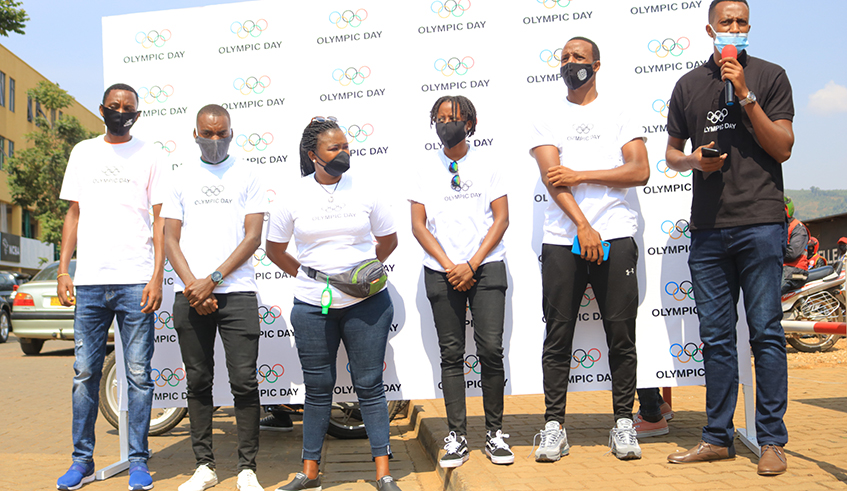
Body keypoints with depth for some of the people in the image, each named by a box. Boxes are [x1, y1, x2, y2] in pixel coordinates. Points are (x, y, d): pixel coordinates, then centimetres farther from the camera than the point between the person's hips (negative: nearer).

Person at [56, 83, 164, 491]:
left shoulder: (150, 155, 7)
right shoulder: (83, 152, 16)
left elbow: (160, 220, 3)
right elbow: (74, 214, 17)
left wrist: (157, 276, -7)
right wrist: (63, 270, 7)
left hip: (135, 281, -3)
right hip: (89, 281, 3)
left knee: (138, 375, 0)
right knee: (85, 373, 5)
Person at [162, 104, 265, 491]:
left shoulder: (247, 174, 8)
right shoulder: (182, 177, 14)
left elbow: (253, 237, 0)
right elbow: (171, 239, 9)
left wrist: (213, 279, -9)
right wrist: (192, 285, -6)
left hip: (237, 291, -2)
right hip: (189, 295, 3)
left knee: (244, 381, -5)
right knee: (198, 382, 7)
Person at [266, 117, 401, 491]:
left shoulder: (364, 189, 1)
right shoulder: (296, 196, 1)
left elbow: (388, 240, 13)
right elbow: (274, 248, 12)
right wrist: (305, 276, 7)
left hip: (367, 302, 0)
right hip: (312, 305, 1)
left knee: (370, 385, 3)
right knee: (317, 387, 9)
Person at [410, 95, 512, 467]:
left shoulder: (487, 164, 8)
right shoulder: (427, 171, 11)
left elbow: (501, 218, 2)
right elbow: (418, 225, 5)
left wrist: (472, 264, -8)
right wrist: (449, 266, -6)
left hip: (486, 267, -1)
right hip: (441, 272, 1)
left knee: (491, 349, -6)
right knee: (451, 353, 2)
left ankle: (494, 432, 8)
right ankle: (457, 437, 8)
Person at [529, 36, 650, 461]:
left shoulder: (617, 112, 12)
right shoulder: (548, 116, 12)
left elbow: (640, 171, 0)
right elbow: (552, 178, -1)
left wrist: (581, 175, -8)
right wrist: (583, 226, -12)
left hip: (616, 238, 0)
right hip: (562, 239, 0)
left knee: (621, 333, 1)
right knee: (558, 334, 1)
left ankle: (623, 423, 13)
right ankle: (554, 426, 9)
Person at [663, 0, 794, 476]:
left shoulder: (770, 76, 7)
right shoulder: (689, 85, 14)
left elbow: (783, 148, -1)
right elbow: (671, 152, 20)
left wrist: (744, 94, -9)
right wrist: (693, 160, -2)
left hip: (759, 221, -3)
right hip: (708, 226, 3)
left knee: (766, 332, -2)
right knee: (716, 336, 6)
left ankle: (772, 440, 9)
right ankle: (718, 437, 15)